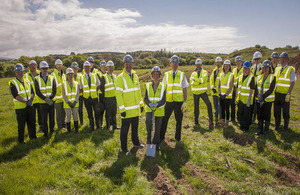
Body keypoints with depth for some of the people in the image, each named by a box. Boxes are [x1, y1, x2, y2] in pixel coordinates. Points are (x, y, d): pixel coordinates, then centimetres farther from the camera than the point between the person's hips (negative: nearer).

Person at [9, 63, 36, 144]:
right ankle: (21, 141, 17)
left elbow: (32, 92, 10)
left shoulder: (27, 81, 11)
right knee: (21, 125, 3)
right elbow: (16, 96, -16)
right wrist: (26, 101, -22)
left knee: (32, 123, 15)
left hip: (29, 106, 5)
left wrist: (31, 99, -9)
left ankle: (33, 136, 31)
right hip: (20, 107, -5)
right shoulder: (13, 83, -8)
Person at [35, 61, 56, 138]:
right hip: (43, 102, -1)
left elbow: (54, 90, -1)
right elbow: (37, 92, -7)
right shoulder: (37, 79, 0)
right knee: (44, 119, 5)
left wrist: (50, 98, -16)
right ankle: (45, 133, 17)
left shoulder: (52, 78, 5)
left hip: (51, 102, 1)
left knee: (52, 117, 9)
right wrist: (45, 99, -18)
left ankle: (52, 130, 25)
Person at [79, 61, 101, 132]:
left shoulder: (94, 76, 4)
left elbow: (98, 85, 13)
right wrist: (84, 93, -2)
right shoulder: (81, 77, 2)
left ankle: (98, 126, 19)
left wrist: (95, 91, 5)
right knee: (89, 114, 7)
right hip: (86, 98, 0)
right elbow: (80, 88, 7)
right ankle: (92, 127, 18)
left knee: (97, 112, -1)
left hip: (94, 97, 0)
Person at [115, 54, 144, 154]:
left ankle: (136, 142, 39)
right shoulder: (120, 77, -12)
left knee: (135, 128, 21)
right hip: (127, 110, -6)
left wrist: (141, 104, 14)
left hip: (136, 109, 6)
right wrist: (121, 109, -20)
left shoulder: (135, 76, 9)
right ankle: (124, 148, 20)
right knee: (125, 130, 5)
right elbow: (118, 94, -15)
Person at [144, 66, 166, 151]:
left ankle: (156, 143, 30)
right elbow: (145, 98, -1)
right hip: (149, 108, -1)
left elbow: (163, 100, -4)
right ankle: (149, 139, -6)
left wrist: (157, 104, -24)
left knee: (158, 128, 9)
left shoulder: (162, 86, 1)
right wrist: (149, 104, -23)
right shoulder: (148, 85, 2)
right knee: (148, 121, -29)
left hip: (159, 109, 1)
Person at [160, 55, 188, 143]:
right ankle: (161, 137, 23)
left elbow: (185, 89, 1)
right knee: (164, 119, 6)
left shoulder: (182, 75, 3)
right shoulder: (166, 75, 6)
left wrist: (185, 102, -6)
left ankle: (178, 138, 28)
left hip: (179, 102, -1)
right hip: (169, 102, 1)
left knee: (179, 120, 10)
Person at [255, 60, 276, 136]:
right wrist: (258, 95, -12)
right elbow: (256, 87, 4)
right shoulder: (259, 77, 10)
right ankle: (260, 130, 20)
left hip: (268, 100, -4)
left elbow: (271, 90, -14)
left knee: (267, 115, 4)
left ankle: (266, 130, 17)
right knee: (259, 115, 9)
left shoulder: (272, 77, -6)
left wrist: (263, 97, -19)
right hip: (259, 100, 4)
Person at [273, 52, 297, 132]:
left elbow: (292, 83, -8)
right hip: (277, 94, 5)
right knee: (276, 112, 12)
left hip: (285, 95, -4)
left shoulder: (290, 69, -4)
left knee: (286, 113, 5)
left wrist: (289, 94, -15)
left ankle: (285, 128, 18)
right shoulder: (277, 69, 10)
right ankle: (276, 127, 26)